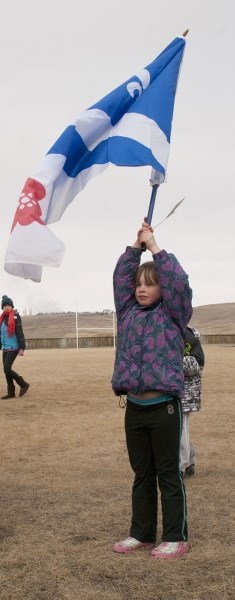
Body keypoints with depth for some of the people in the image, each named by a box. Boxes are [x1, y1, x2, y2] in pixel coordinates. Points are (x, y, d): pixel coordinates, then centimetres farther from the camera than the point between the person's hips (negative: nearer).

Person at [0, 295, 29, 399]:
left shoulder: (15, 317, -8)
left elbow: (20, 333, -13)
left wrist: (22, 348, -18)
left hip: (13, 348, -7)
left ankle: (24, 384, 1)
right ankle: (11, 392, 15)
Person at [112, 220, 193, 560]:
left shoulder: (173, 314, -2)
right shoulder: (128, 312, 10)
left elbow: (178, 281, -15)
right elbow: (121, 276, 10)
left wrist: (154, 246, -10)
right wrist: (136, 245, 3)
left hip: (164, 406, -5)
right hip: (134, 407, 5)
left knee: (168, 474, 3)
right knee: (141, 474, 15)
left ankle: (176, 538, 13)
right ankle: (142, 533, 25)